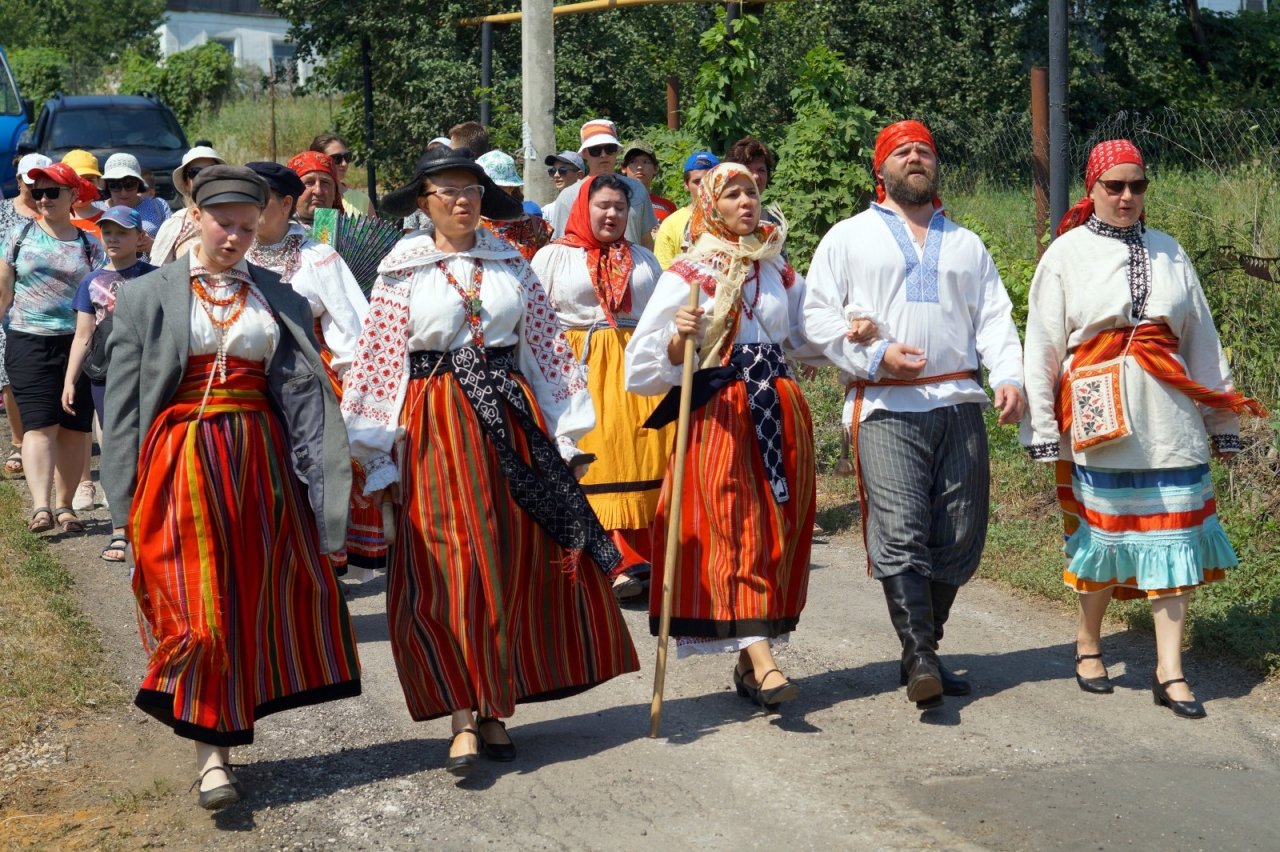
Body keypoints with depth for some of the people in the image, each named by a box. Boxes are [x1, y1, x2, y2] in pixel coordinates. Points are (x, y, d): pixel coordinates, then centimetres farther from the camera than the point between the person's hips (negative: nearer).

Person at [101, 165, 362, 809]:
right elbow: (123, 403, 1)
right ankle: (210, 752, 1)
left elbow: (305, 393, 6)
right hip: (179, 463, -3)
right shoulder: (147, 297, 3)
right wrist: (126, 499, -5)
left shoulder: (278, 298, 10)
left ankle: (225, 733, 19)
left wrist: (320, 482, -3)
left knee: (258, 600, 5)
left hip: (260, 463, 3)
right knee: (197, 609, -6)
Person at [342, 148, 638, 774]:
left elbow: (547, 345, 10)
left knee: (515, 564, 4)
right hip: (434, 431, -3)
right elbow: (378, 361, 1)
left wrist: (563, 430, 5)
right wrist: (374, 452, -2)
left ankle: (495, 708, 15)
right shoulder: (403, 270, 2)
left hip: (510, 418, 3)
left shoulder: (510, 263, 9)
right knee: (446, 571, -7)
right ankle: (463, 717, -3)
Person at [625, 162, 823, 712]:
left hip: (780, 413, 5)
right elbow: (646, 361, -4)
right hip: (719, 415, -5)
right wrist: (677, 339, -24)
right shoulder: (688, 274, 2)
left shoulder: (778, 269, 15)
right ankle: (762, 662, -20)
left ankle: (747, 662, 11)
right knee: (733, 530, -12)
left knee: (778, 531, 3)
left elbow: (807, 334, 22)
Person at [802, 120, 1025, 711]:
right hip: (886, 407, -4)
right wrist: (874, 356, -9)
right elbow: (818, 315, 6)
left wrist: (1009, 377, -3)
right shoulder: (849, 237, 13)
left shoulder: (966, 244, 24)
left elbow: (995, 318, 15)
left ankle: (924, 649, 14)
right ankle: (919, 659, -17)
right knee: (900, 534, -17)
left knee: (959, 539, 2)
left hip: (959, 403, 4)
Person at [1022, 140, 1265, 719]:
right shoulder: (1067, 253, 3)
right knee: (1104, 535, 3)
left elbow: (1202, 341, 15)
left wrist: (1222, 421, 14)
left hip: (1170, 423, 3)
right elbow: (1042, 346, 1)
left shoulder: (1168, 253, 13)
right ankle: (1088, 645, 26)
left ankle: (1170, 672, 4)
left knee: (1174, 540, -1)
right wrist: (1043, 431, -3)